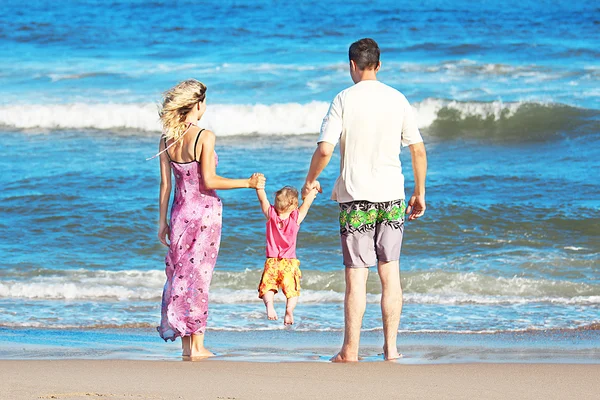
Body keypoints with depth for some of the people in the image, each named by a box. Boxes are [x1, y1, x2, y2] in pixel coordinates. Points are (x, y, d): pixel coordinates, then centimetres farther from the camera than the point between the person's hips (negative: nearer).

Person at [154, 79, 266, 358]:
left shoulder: (167, 139, 2)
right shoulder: (205, 136, -14)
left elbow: (165, 184, 4)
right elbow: (208, 181, -17)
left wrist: (162, 221, 9)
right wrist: (248, 183, -10)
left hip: (180, 211, 5)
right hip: (206, 210, -5)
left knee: (180, 273, 11)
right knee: (198, 276, 0)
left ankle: (185, 343, 12)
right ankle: (196, 344, 3)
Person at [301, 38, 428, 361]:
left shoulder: (344, 100, -5)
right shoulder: (398, 100, 4)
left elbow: (324, 150, -11)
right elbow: (418, 150, 5)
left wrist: (310, 180, 6)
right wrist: (420, 193, 15)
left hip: (356, 195, -3)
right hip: (392, 196, 3)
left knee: (356, 275, -1)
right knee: (390, 272, 8)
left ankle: (350, 351, 2)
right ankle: (391, 348, 7)